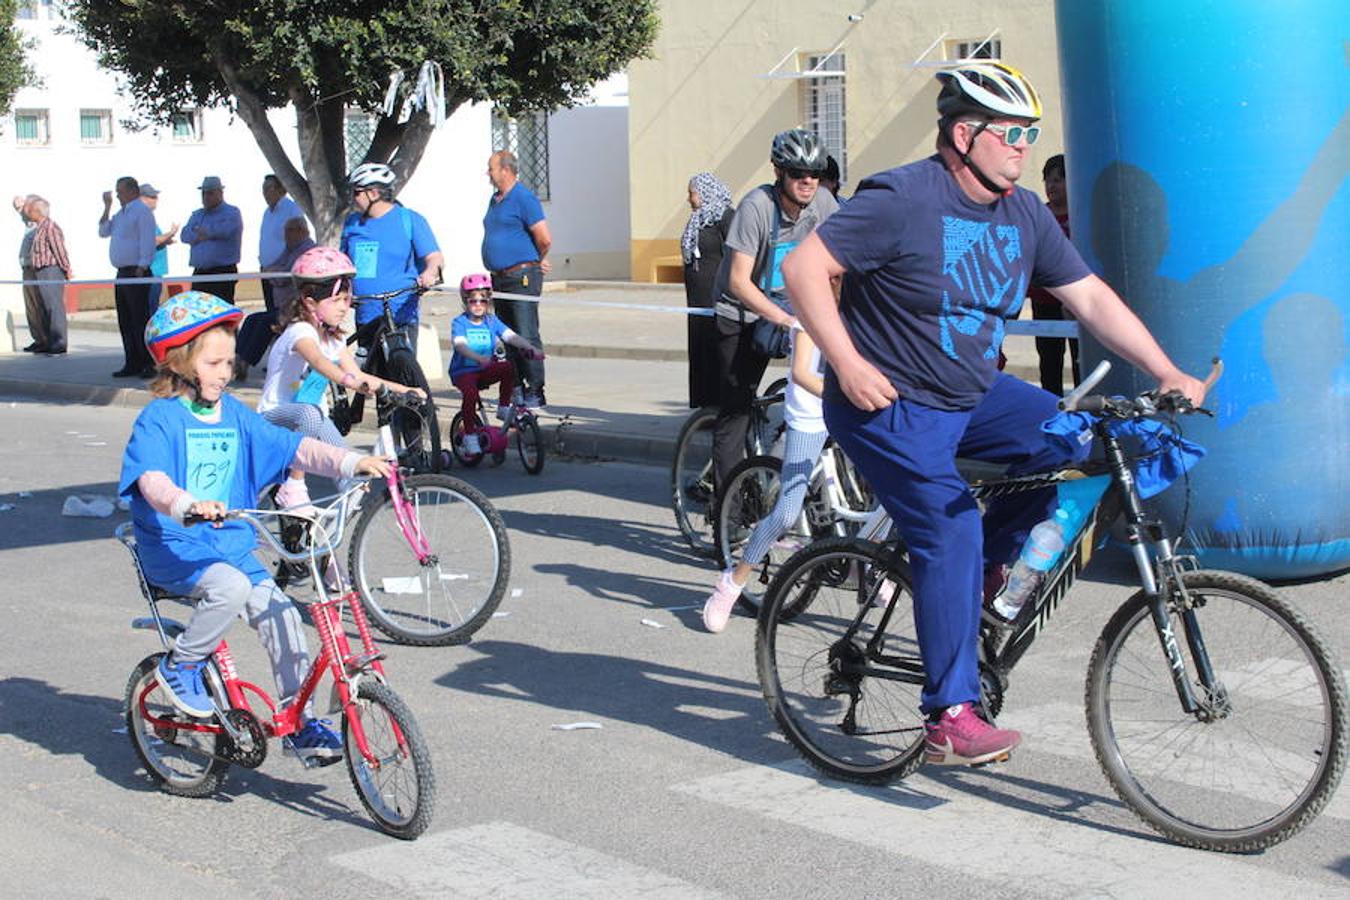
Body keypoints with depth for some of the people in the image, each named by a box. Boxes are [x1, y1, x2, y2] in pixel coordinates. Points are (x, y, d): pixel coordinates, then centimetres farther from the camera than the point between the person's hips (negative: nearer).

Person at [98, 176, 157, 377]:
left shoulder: (142, 211, -9)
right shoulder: (121, 214, 20)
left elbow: (147, 242, -16)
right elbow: (103, 232, 20)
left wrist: (141, 269, -21)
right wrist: (107, 208, 12)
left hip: (136, 272, -10)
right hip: (122, 274, 10)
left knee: (140, 320, -10)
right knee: (125, 321, 9)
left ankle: (149, 364, -9)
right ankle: (133, 364, 13)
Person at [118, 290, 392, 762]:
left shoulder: (235, 415, 9)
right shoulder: (160, 419, -10)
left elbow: (294, 447, 5)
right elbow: (151, 479, -26)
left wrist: (352, 462, -10)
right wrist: (188, 506, -47)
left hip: (234, 545, 6)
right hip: (174, 549, -6)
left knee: (282, 616, -8)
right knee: (230, 586, -33)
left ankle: (301, 723, 3)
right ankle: (180, 666, -7)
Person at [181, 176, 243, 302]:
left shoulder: (232, 213, 2)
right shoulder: (197, 215, 21)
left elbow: (226, 230, -17)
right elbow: (185, 235, 5)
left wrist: (201, 231, -1)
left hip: (223, 273, -6)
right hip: (199, 274, 6)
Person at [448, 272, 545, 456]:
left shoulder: (492, 321, 4)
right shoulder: (459, 323, -7)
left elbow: (511, 336, -9)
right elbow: (460, 345, -25)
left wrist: (530, 348, -29)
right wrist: (479, 358, -45)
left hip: (486, 370, 4)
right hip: (463, 371, -3)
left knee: (509, 368, -23)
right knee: (470, 393, -32)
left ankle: (503, 408, -6)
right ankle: (470, 435, -16)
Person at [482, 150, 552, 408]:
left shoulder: (523, 198, -11)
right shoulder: (495, 199, 16)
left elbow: (545, 239, -16)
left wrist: (537, 262, 2)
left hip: (521, 277, -9)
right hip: (500, 278, 9)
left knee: (527, 337, -9)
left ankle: (535, 393, -6)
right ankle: (516, 391, 16)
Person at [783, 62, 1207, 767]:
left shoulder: (1024, 215, 5)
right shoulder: (902, 200, -17)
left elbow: (1090, 297, 6)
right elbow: (804, 268, -18)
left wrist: (1166, 373, -1)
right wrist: (848, 364, -23)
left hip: (974, 397, 7)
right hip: (890, 407, -7)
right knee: (952, 535, -19)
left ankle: (987, 571, 6)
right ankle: (951, 721, -14)